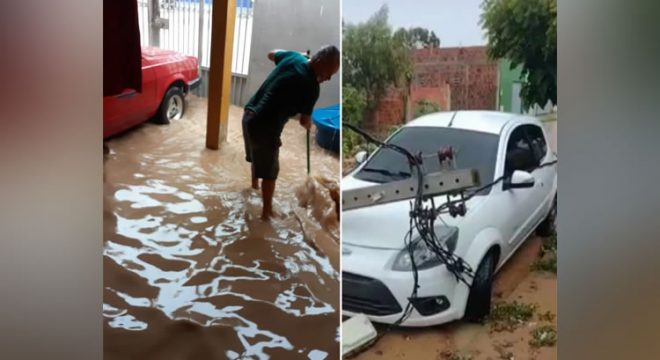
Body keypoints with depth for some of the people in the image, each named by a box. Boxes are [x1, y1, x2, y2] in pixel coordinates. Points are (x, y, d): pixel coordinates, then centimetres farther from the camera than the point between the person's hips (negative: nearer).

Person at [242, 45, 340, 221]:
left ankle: (255, 185, 57)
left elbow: (271, 54, 25)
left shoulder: (293, 57, 2)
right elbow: (304, 121, -5)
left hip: (249, 115, 9)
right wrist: (309, 124, 18)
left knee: (257, 158, 33)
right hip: (265, 126, -9)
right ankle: (267, 212, 21)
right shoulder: (311, 86, -17)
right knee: (270, 172, 9)